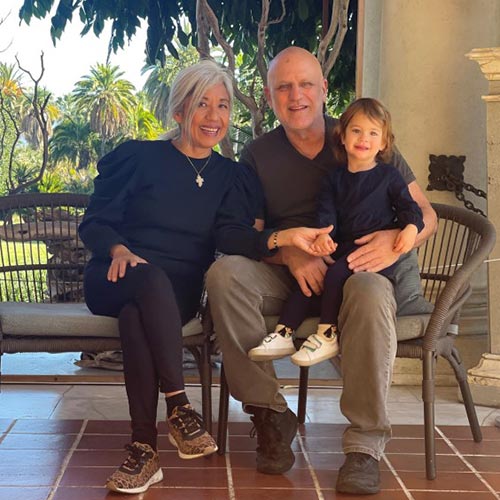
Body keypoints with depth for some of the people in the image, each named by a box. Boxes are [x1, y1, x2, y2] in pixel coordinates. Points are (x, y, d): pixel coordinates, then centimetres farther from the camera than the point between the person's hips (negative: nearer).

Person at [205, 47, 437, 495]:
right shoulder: (257, 156, 10)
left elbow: (426, 215, 4)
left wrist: (397, 239, -20)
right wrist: (289, 253, -18)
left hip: (355, 272, -1)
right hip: (287, 277, 2)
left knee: (371, 292, -38)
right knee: (225, 272, -28)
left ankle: (365, 445, -31)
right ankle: (269, 414, -22)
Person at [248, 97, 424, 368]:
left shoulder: (389, 176, 9)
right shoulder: (334, 178, 18)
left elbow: (409, 207, 5)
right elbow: (326, 211, 7)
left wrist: (411, 228, -18)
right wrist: (323, 234, -15)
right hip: (342, 248, 5)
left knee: (336, 273, -27)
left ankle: (328, 335, -18)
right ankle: (283, 335, -13)